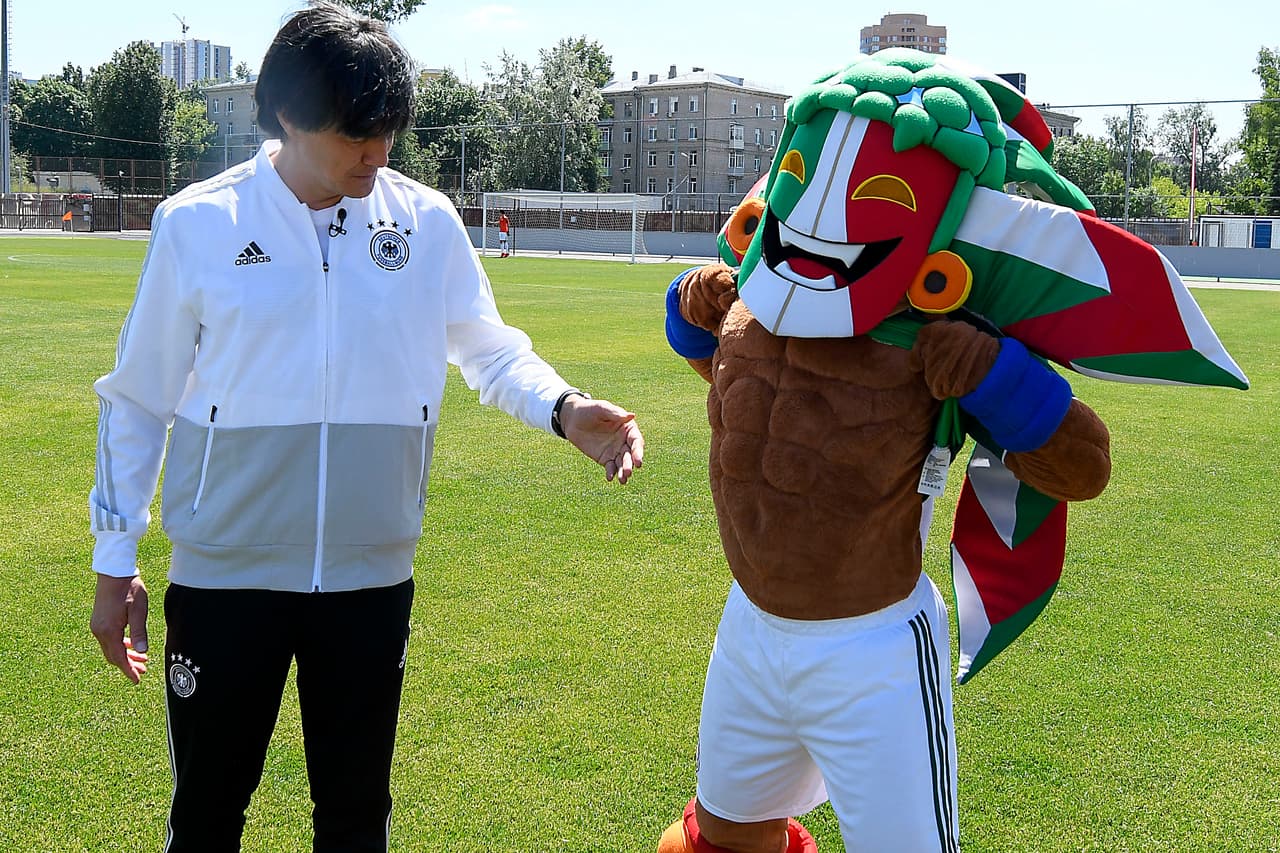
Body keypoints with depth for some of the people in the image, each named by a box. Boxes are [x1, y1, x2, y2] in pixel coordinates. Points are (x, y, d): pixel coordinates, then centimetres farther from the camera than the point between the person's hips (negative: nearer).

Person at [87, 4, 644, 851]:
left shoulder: (427, 222, -3)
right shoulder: (198, 224, -7)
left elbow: (493, 351, 8)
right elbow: (140, 400, 1)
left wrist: (564, 409, -13)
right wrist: (114, 562, 4)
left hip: (372, 580, 2)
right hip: (225, 579, -1)